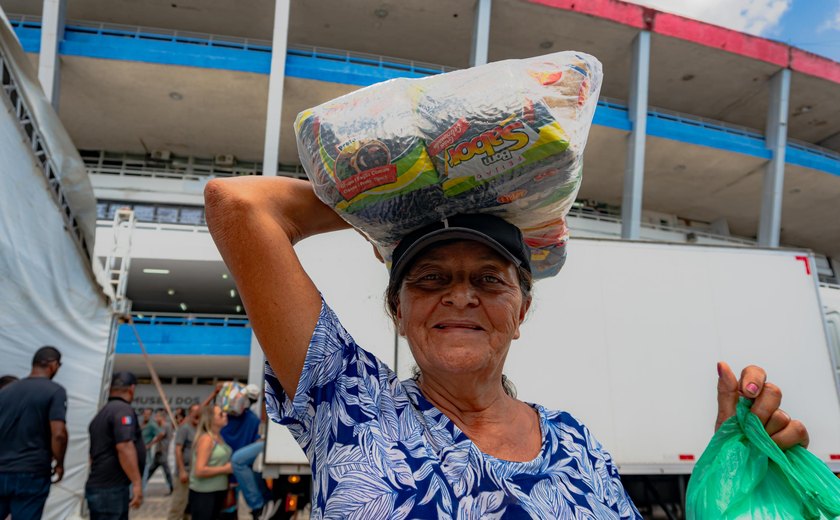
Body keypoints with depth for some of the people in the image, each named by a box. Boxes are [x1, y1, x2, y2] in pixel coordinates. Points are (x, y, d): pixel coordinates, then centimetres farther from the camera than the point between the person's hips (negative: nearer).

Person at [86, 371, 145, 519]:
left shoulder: (102, 413, 18)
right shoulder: (123, 409, -13)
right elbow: (124, 447, -24)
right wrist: (137, 483, -25)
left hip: (100, 486, 9)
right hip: (111, 489, -9)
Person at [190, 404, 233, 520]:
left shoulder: (219, 437, 9)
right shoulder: (206, 439, -18)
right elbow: (199, 471, -25)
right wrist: (225, 469, -17)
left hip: (217, 492, 9)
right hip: (203, 494, -9)